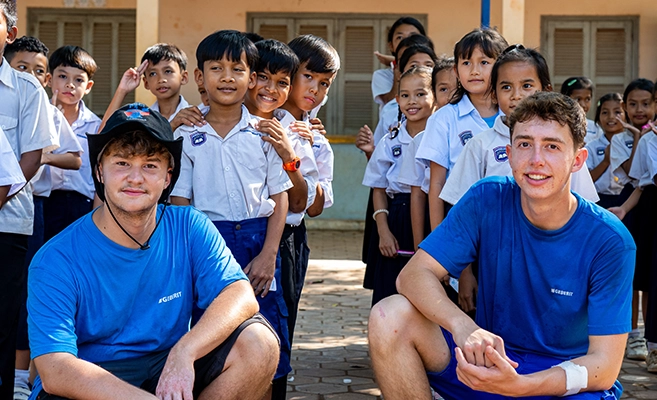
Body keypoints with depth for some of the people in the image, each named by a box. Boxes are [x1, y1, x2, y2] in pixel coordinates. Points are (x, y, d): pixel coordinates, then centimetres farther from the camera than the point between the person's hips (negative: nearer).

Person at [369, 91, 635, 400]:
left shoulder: (609, 242, -15)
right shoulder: (487, 200, -8)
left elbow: (604, 364, -18)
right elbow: (414, 275, -14)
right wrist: (462, 326, -37)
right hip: (488, 358, 3)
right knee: (390, 318, -20)